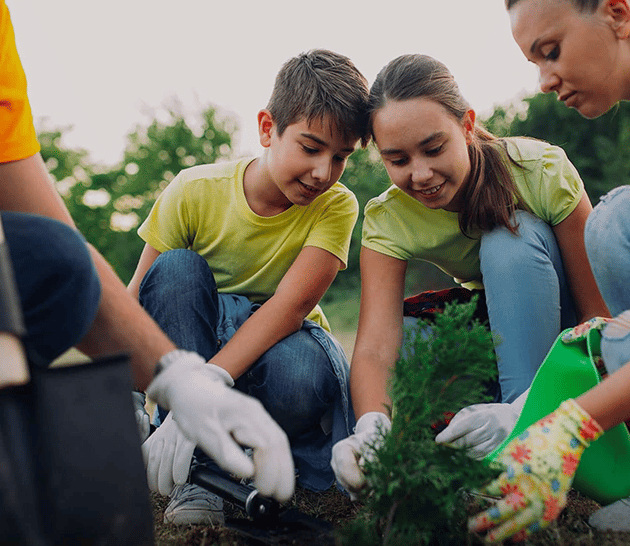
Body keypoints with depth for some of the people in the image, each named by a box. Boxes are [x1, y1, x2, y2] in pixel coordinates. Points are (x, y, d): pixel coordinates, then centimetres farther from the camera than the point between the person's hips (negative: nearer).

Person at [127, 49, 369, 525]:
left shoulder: (335, 206, -16)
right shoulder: (195, 191, -15)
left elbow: (291, 306, -29)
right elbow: (134, 303, -14)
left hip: (281, 343, -1)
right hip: (195, 343, 2)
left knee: (300, 376, -37)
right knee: (176, 269, -29)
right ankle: (199, 465, -23)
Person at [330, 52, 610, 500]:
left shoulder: (542, 170, -25)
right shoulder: (388, 220, -20)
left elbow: (601, 313, -23)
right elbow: (374, 347, -30)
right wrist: (372, 427, -52)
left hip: (567, 331, -2)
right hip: (497, 330, 3)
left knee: (510, 239, -32)